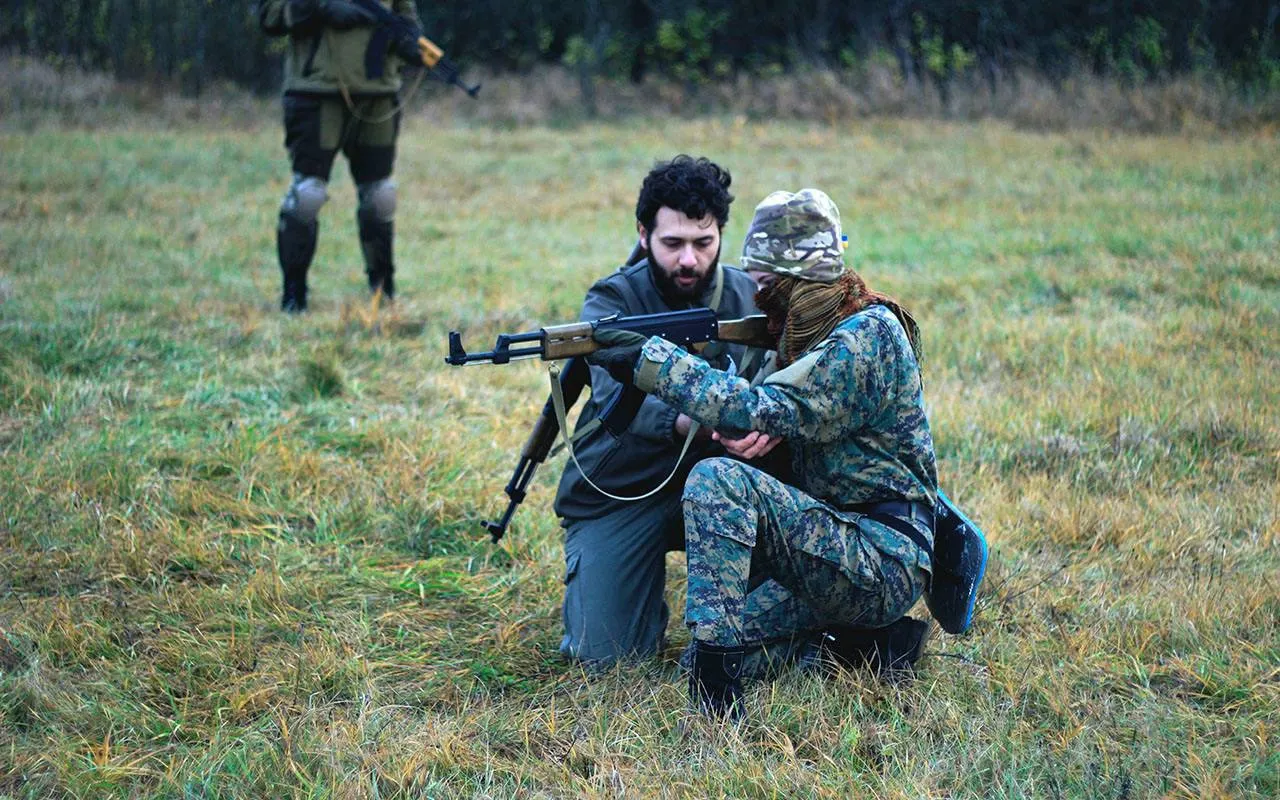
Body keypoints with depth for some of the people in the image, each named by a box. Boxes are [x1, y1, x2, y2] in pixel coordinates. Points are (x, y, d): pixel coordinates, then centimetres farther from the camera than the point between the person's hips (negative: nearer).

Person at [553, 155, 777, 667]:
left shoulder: (750, 296, -1)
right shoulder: (610, 302, -12)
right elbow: (617, 395, -30)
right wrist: (692, 424, -51)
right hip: (616, 494, -2)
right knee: (605, 653, -13)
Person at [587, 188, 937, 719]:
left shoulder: (869, 335, -16)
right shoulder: (811, 332, 15)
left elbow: (767, 415, -24)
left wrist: (655, 361, -21)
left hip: (886, 564, -10)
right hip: (839, 540, 10)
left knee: (718, 481, -25)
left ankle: (716, 695, -29)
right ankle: (868, 632, 11)